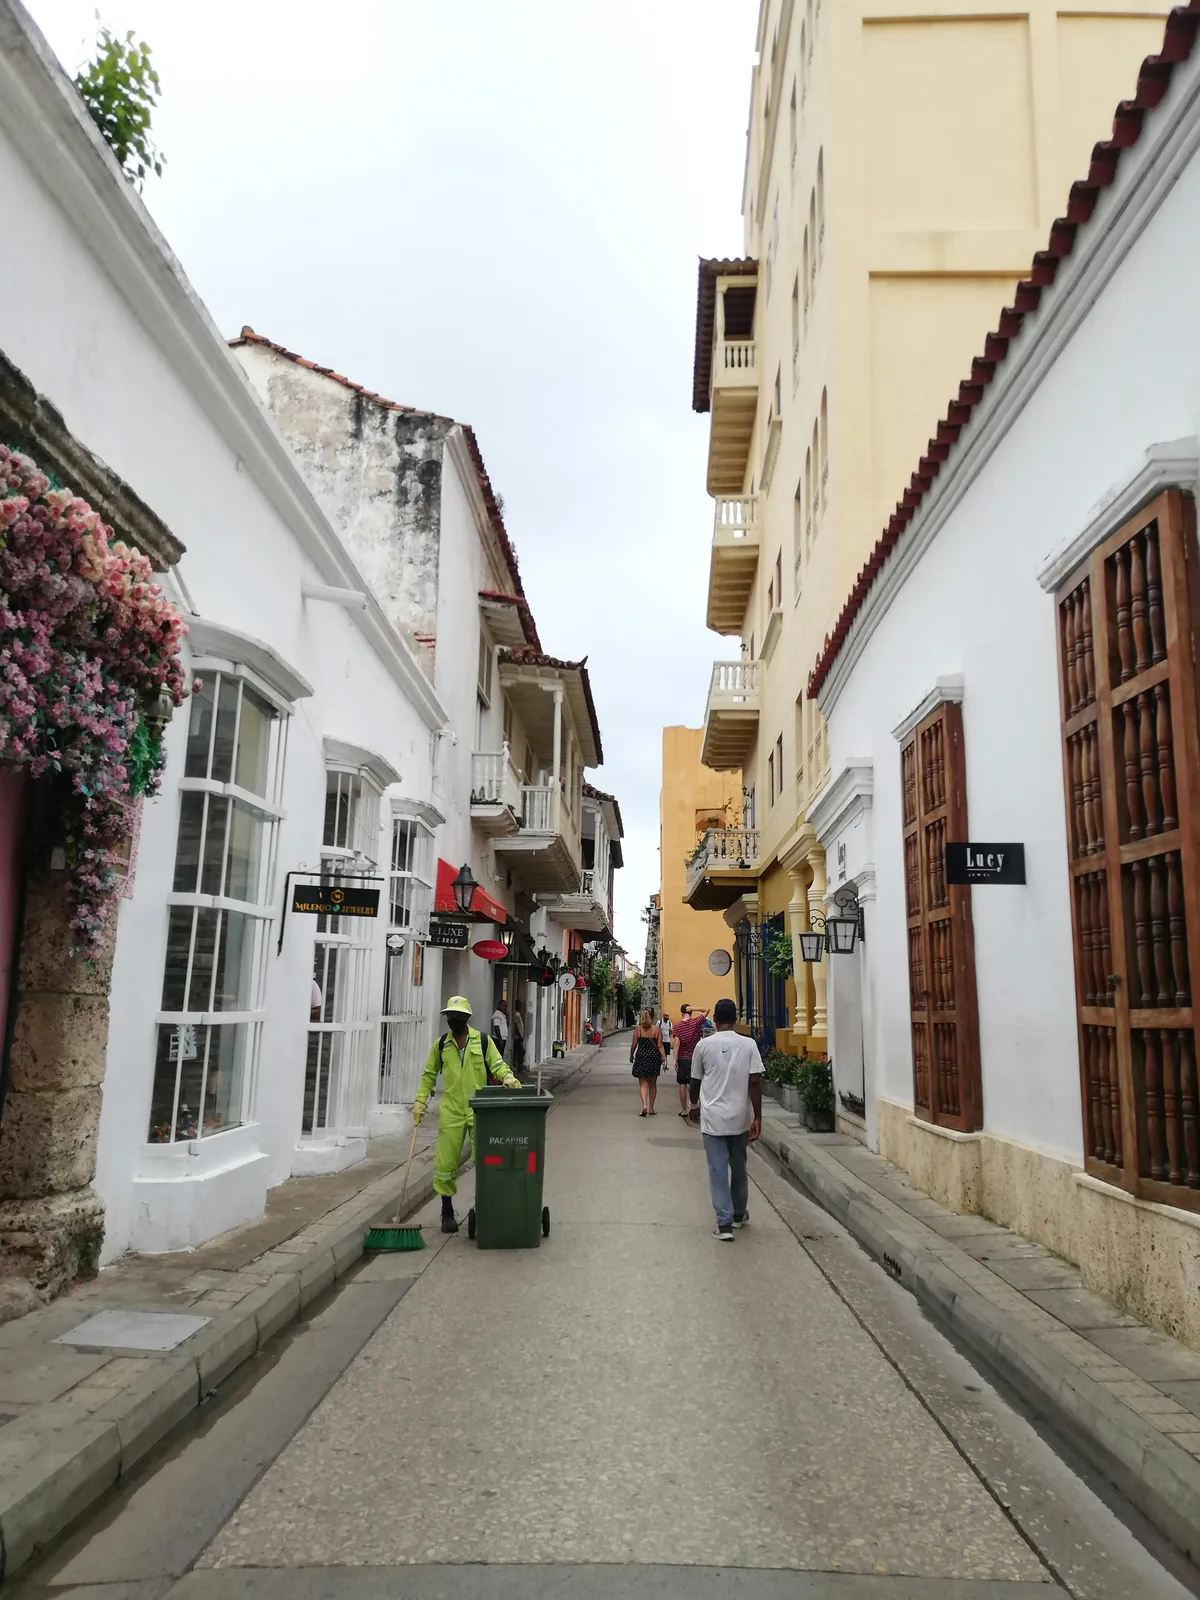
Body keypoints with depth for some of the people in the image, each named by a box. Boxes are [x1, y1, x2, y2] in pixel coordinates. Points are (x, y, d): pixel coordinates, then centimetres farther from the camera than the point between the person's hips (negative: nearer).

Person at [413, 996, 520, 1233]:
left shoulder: (483, 1041, 2)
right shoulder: (441, 1045, 7)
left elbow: (497, 1065, 1)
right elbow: (429, 1075, 14)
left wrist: (508, 1078, -20)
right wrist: (420, 1101, 5)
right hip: (451, 1113, 2)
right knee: (446, 1163, 4)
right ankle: (447, 1213, 20)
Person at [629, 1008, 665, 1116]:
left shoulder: (637, 1029, -2)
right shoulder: (656, 1029, -2)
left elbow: (634, 1044, -1)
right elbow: (660, 1045, -5)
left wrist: (631, 1056, 14)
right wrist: (663, 1058, -1)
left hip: (641, 1056, -1)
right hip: (654, 1057, 1)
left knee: (643, 1083, 4)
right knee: (652, 1084, 14)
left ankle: (644, 1105, -17)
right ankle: (651, 1108, 19)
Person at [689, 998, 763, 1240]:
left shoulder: (704, 1045, -5)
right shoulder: (748, 1044, -5)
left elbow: (695, 1082, 4)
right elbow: (755, 1083, -9)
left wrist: (694, 1106, 23)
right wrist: (757, 1118, -3)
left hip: (713, 1119, -2)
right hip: (740, 1118, 2)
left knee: (718, 1170, 4)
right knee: (738, 1167, 18)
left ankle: (724, 1223, 0)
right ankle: (739, 1214, 34)